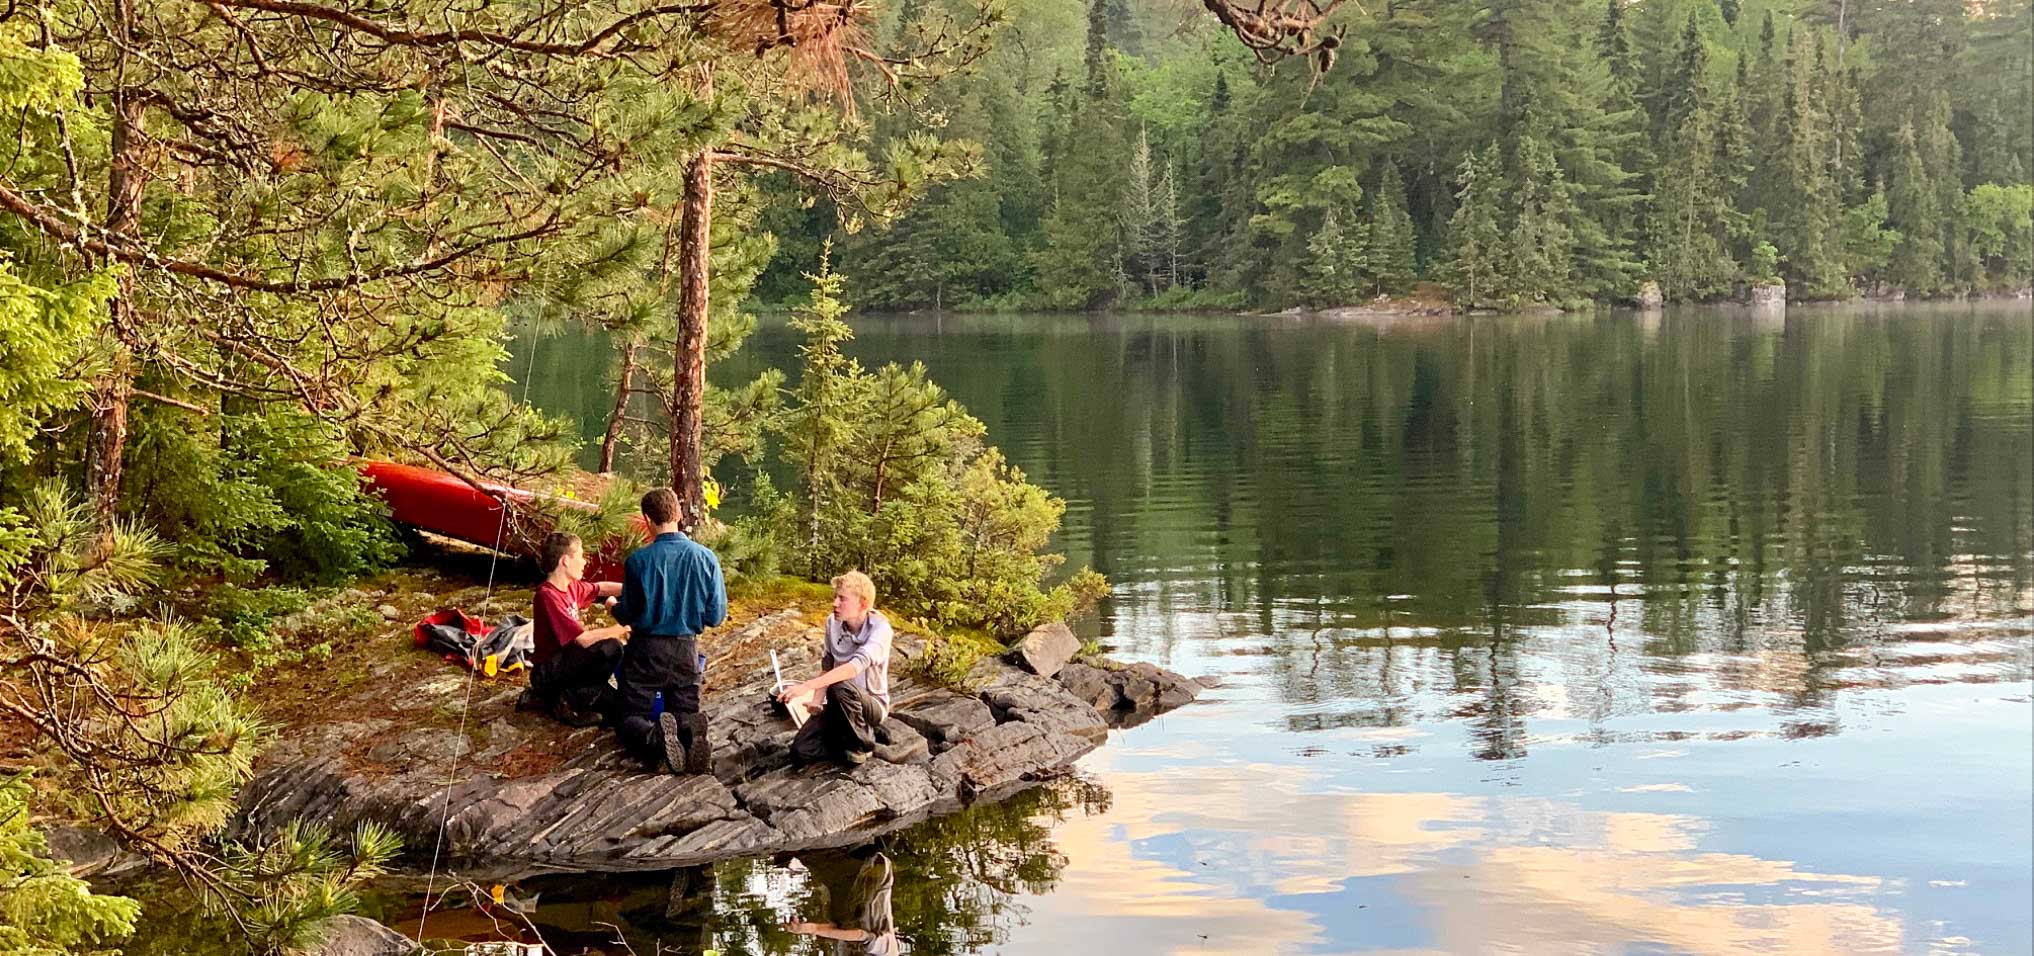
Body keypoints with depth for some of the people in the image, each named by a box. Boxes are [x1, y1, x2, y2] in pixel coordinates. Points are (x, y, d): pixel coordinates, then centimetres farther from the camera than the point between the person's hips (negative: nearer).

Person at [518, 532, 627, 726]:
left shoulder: (572, 586, 4)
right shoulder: (548, 595, -22)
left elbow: (600, 588, 25)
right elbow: (583, 639, -27)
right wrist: (618, 630, -16)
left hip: (564, 663, 9)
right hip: (547, 672, -9)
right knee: (610, 648, -27)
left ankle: (549, 699, 15)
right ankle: (569, 702, -12)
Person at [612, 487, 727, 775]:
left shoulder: (638, 560, -12)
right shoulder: (706, 557, -6)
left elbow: (628, 616, -2)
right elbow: (716, 616, -2)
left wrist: (613, 608, 22)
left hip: (646, 650, -2)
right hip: (686, 651, 2)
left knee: (630, 718, 7)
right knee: (685, 714, 16)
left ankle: (655, 736, -31)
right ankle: (690, 731, -24)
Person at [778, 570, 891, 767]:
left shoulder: (880, 628, -21)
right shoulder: (833, 622, -3)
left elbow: (857, 665, -37)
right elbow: (827, 667, 6)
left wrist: (807, 686, -43)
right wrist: (816, 702, -12)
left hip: (871, 704, -5)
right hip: (839, 706, 5)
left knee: (840, 688, -37)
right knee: (800, 752, -15)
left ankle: (862, 743, -10)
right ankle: (860, 731, 6)